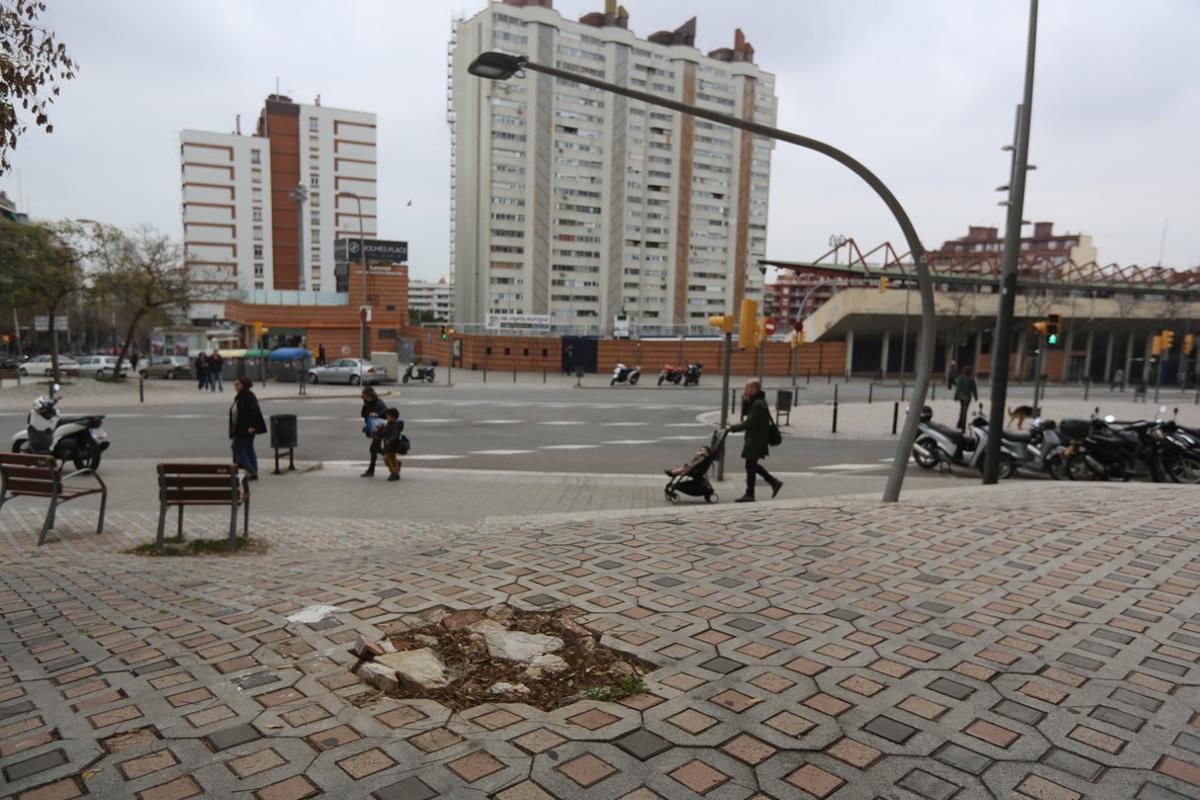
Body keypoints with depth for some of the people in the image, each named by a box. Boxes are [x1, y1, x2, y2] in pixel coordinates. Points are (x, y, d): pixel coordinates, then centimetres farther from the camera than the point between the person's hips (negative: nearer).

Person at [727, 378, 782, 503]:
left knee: (750, 466, -1)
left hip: (756, 440, -10)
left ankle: (749, 495, 8)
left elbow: (749, 424, -24)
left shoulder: (758, 404, -22)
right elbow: (746, 411, 15)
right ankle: (774, 482, 24)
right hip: (754, 440, 10)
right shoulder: (755, 401, 9)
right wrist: (745, 400, -2)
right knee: (752, 465, 17)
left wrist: (733, 428, -15)